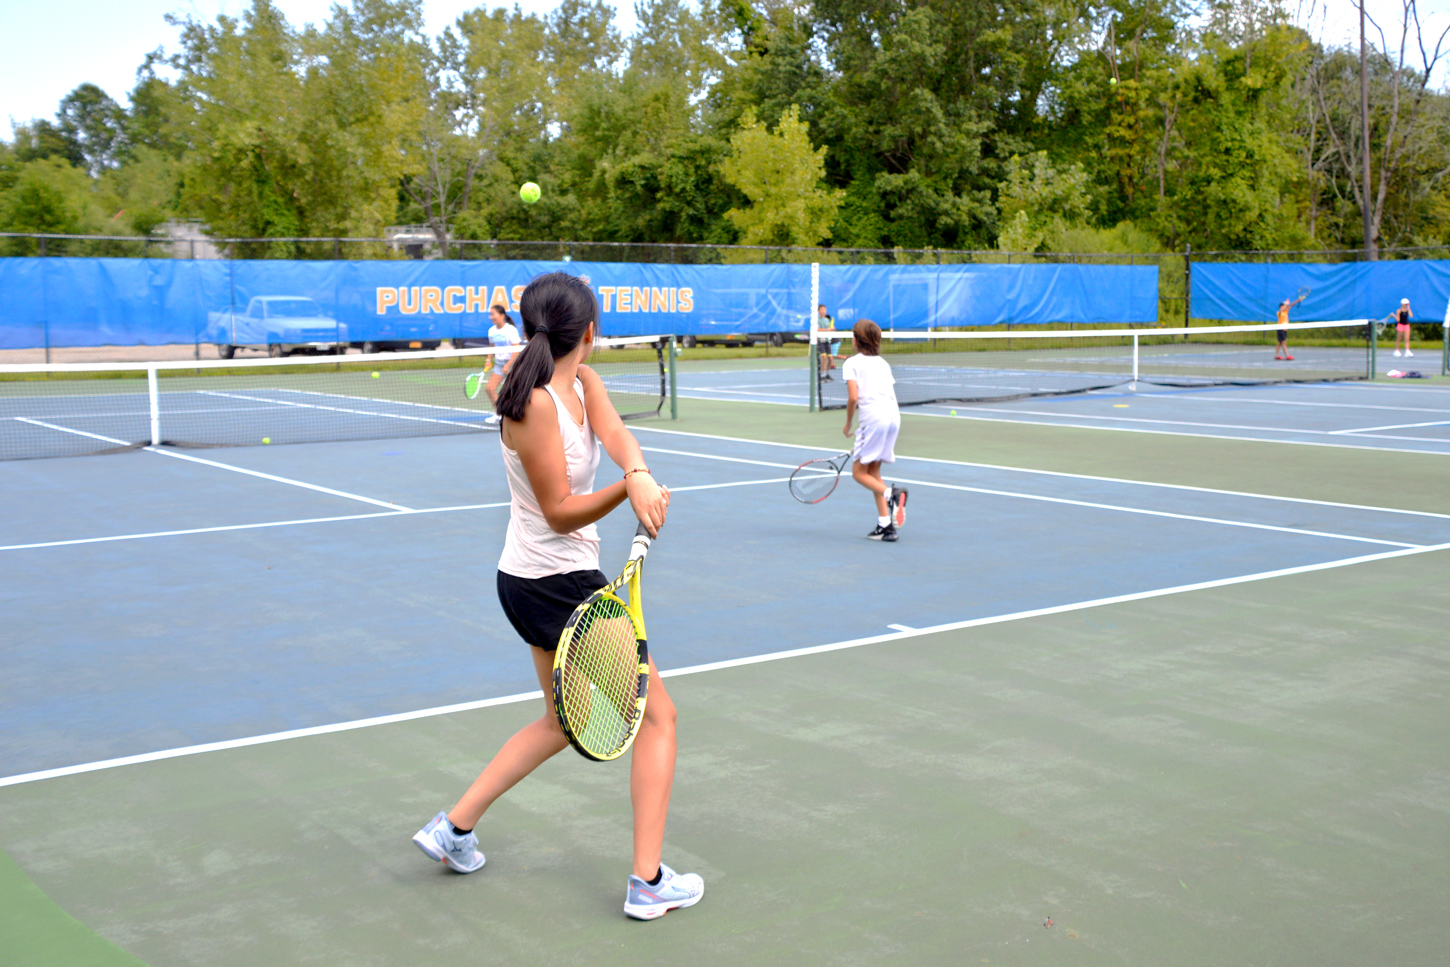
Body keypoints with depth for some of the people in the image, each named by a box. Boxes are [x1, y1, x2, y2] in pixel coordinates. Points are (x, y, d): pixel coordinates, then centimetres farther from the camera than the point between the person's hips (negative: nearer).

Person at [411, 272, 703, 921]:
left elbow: (614, 432, -16)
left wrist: (639, 474, -38)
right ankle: (648, 882, 4)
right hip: (558, 584, -9)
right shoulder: (534, 404, -21)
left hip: (533, 581, 9)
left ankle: (455, 827, 28)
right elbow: (561, 512, -20)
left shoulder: (584, 382, 3)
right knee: (657, 716, 0)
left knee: (565, 722, 25)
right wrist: (624, 491, -36)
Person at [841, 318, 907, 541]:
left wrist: (848, 424, 6)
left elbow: (853, 397, -9)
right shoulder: (883, 363, 22)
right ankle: (885, 525, 8)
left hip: (874, 417, -6)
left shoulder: (852, 363, 4)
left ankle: (891, 494, -23)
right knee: (873, 471, 15)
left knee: (859, 472, 3)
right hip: (894, 416, 7)